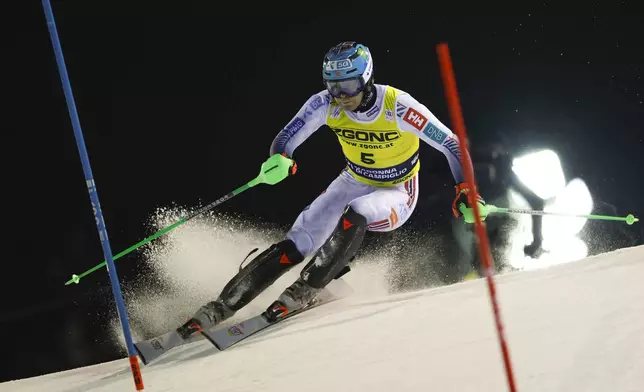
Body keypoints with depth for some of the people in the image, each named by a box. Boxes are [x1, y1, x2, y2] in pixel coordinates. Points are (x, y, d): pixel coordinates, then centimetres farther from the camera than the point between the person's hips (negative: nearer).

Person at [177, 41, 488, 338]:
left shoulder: (398, 107, -27)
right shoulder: (326, 104, -17)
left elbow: (451, 144, -20)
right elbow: (286, 139, -13)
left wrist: (465, 191, -28)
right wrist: (280, 159, -36)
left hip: (395, 194, -3)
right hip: (353, 183, 3)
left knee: (356, 214, -38)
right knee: (293, 247, -13)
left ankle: (302, 291, -26)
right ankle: (219, 309, -12)